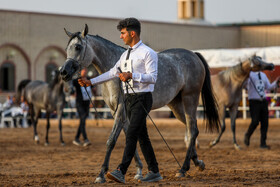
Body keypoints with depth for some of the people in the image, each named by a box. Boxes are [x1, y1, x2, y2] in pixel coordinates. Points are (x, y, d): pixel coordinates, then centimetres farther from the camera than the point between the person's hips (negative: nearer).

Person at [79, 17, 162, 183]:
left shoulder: (148, 53, -9)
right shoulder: (126, 54, 15)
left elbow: (152, 77, -17)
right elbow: (113, 73, 17)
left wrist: (132, 75, -26)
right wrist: (91, 82, 12)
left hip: (142, 99, -8)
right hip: (130, 99, 8)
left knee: (131, 134, -16)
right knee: (142, 136, 10)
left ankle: (121, 172, -23)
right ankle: (154, 172, 17)